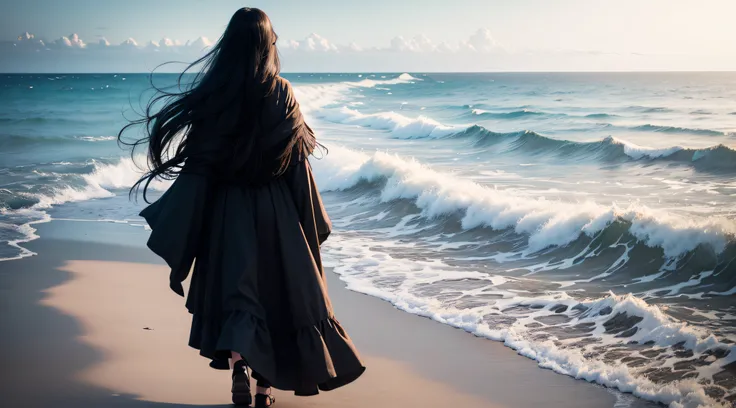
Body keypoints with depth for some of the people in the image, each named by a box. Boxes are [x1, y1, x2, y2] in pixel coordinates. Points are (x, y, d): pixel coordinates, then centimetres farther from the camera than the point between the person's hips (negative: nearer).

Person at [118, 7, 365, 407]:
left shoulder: (212, 94, -6)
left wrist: (176, 232, 0)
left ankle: (237, 362, -14)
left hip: (226, 212, 0)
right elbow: (299, 161, -4)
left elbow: (197, 164, -7)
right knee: (276, 289, 13)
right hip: (275, 212, 0)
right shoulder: (281, 92, -6)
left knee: (234, 289, 10)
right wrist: (313, 222, 6)